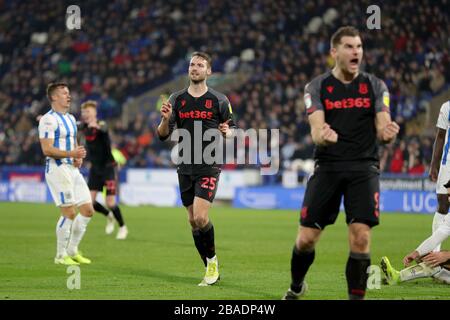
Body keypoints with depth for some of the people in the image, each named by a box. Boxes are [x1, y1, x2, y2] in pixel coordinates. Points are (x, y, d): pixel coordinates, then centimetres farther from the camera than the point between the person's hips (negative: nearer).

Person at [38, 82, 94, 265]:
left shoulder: (70, 118, 17)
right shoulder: (49, 119, -11)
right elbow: (47, 149, -18)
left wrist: (78, 158, 6)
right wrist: (71, 153, -24)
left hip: (72, 168, 9)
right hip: (57, 168, -9)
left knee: (88, 210, 6)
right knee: (69, 213, -10)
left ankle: (72, 251, 18)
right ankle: (61, 256, 2)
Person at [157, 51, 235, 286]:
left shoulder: (219, 100, 0)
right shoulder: (177, 99, 7)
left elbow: (232, 129, 7)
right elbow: (163, 135, 4)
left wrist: (227, 132, -16)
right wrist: (165, 119, -17)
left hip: (209, 167, -4)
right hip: (186, 168, 4)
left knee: (200, 217, -18)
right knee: (193, 221, 6)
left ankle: (212, 260, 4)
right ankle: (211, 269, 17)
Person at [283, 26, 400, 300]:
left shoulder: (376, 86, 6)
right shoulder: (317, 87, 2)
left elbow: (382, 128, -2)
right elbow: (316, 129, -9)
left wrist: (388, 133, -27)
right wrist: (323, 136, -35)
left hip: (364, 167, 0)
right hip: (328, 166, 0)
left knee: (361, 236, -14)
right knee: (306, 238, 0)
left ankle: (356, 296, -2)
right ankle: (296, 287, 28)